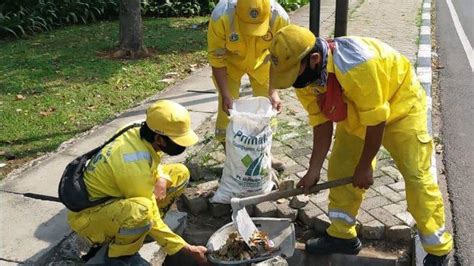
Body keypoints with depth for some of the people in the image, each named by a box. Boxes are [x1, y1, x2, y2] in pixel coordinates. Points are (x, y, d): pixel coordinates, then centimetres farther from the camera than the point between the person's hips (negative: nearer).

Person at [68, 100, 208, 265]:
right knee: (141, 211, -42)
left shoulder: (139, 133, -12)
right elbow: (152, 222, -27)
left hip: (115, 196, 8)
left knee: (180, 173, 1)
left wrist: (161, 178, -11)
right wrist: (188, 250, -20)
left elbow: (154, 163, 12)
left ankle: (140, 225, 9)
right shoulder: (135, 166, -35)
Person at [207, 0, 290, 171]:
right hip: (229, 61, -2)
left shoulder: (280, 17, -33)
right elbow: (217, 59, -26)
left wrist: (273, 91, -28)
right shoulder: (221, 16, -38)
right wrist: (225, 95, -31)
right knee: (228, 110, -5)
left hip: (260, 61, 2)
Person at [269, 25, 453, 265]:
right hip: (355, 112, 7)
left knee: (416, 175, -9)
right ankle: (341, 235, 20)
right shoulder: (304, 76, -18)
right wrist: (313, 170, -12)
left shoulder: (356, 65, -41)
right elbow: (321, 123, -10)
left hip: (399, 101, -7)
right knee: (340, 169, 6)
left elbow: (376, 120, -30)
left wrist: (364, 166, -18)